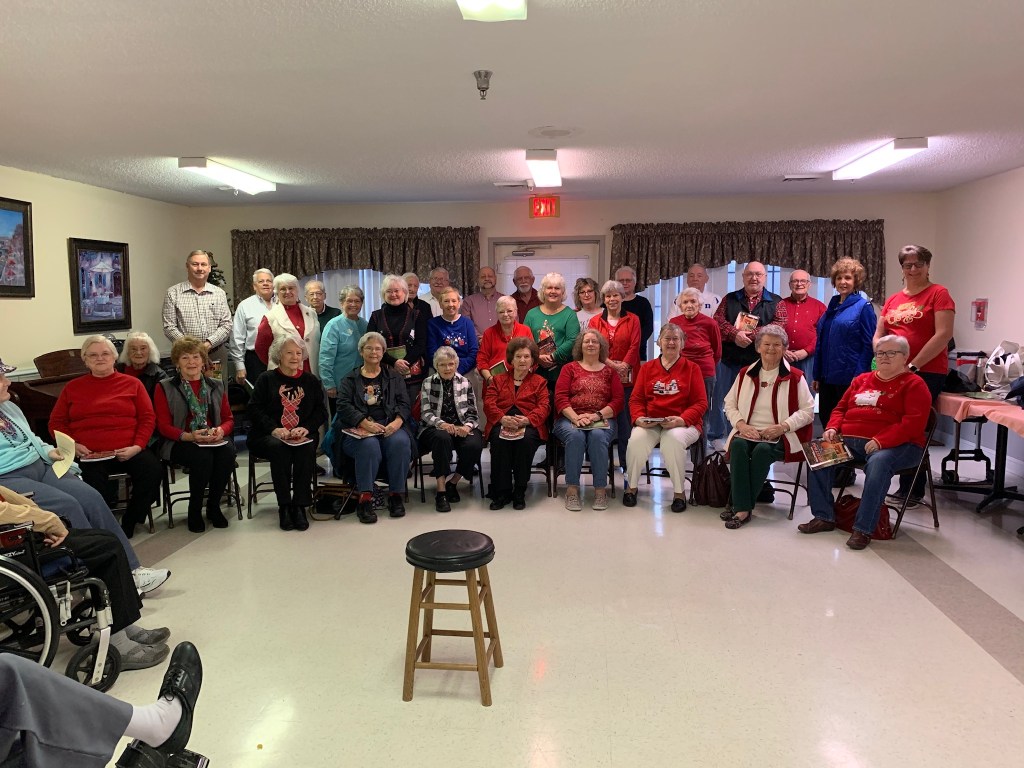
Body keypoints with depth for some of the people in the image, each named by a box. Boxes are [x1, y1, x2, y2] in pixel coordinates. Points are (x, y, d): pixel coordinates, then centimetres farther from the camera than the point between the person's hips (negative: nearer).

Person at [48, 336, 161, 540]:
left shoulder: (132, 383, 13)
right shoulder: (72, 388, 17)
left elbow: (148, 418, 7)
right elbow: (56, 422, 15)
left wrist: (137, 446, -8)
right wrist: (72, 444, -4)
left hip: (128, 452, 1)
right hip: (88, 456, 0)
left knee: (153, 471, -26)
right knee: (93, 485, -32)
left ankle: (128, 523, -6)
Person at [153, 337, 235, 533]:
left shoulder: (216, 386, 17)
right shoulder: (165, 388, 7)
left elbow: (229, 418, 14)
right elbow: (163, 425, -1)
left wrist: (220, 431, -12)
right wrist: (189, 436, -20)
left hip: (214, 441, 3)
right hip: (180, 443, -3)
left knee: (228, 452, -31)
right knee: (203, 456, -35)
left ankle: (213, 506, -11)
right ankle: (194, 510, -13)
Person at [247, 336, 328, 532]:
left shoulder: (311, 381, 17)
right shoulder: (266, 379, 11)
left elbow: (321, 411, 10)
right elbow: (254, 409, 0)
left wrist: (306, 428, -10)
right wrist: (274, 429, -16)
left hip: (302, 437, 1)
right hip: (268, 436, -1)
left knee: (307, 449, -33)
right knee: (279, 448, -35)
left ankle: (300, 506, -29)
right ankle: (284, 507, -29)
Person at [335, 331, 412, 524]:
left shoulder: (394, 377, 22)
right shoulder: (350, 380, 17)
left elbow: (404, 403, 9)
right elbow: (344, 406, 1)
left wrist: (397, 422, -14)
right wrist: (366, 424, -18)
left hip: (390, 427, 1)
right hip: (358, 429, -1)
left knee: (400, 443, -33)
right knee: (369, 446, -35)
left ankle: (396, 495, -21)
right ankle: (365, 499, -31)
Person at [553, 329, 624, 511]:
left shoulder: (610, 371, 17)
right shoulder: (569, 368, 15)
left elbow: (618, 400, 5)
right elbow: (560, 397, 2)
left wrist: (597, 415, -12)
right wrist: (575, 417, -15)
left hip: (602, 421, 0)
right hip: (570, 419, 0)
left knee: (597, 436, -34)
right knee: (575, 436, -34)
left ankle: (600, 489, -26)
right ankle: (572, 489, -28)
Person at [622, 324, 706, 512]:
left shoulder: (692, 368, 8)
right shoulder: (647, 368, 15)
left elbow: (701, 403, 0)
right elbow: (636, 399, 11)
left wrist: (681, 420, -17)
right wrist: (639, 418, -10)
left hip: (683, 424, -2)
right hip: (650, 424, 2)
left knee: (674, 439, -36)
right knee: (636, 439, -30)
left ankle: (679, 492, -16)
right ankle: (631, 486, -4)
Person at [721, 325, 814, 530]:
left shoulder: (795, 377, 5)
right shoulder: (745, 374, 14)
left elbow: (808, 411, 0)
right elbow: (730, 405, 13)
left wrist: (782, 426, -15)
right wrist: (741, 424, -7)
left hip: (780, 437, -2)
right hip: (748, 433, 3)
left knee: (762, 450, -34)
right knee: (738, 445, -31)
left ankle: (740, 506, -25)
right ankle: (742, 508, -32)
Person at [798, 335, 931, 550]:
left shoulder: (914, 384, 2)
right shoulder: (862, 380, 23)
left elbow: (913, 422, -11)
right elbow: (841, 408, 25)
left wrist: (880, 440, -24)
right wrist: (832, 428, 1)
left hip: (894, 444, -6)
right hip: (849, 440, 6)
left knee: (878, 462, -38)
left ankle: (863, 529, -33)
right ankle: (824, 517, -9)